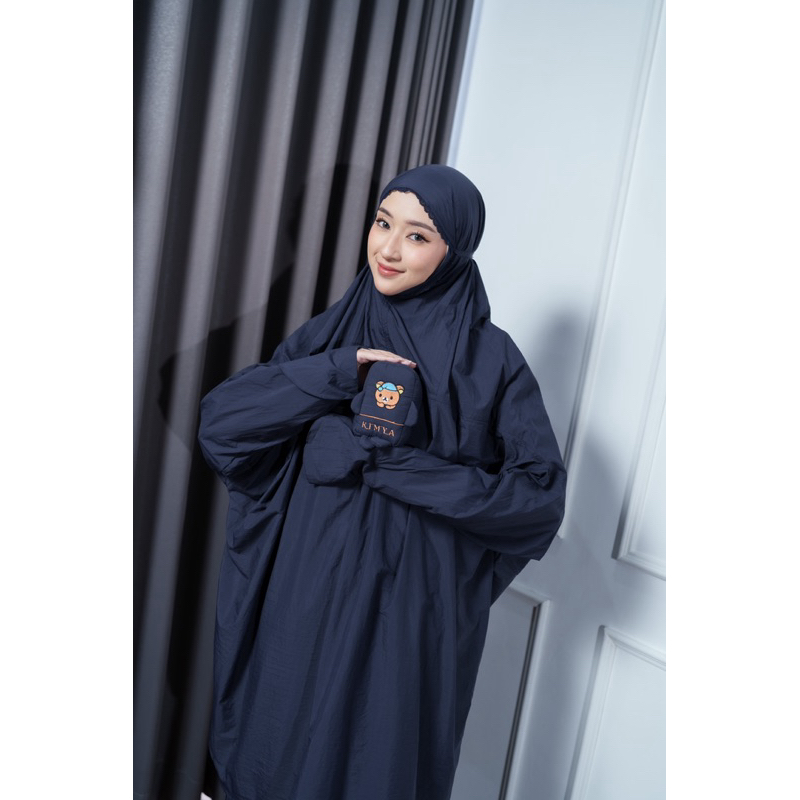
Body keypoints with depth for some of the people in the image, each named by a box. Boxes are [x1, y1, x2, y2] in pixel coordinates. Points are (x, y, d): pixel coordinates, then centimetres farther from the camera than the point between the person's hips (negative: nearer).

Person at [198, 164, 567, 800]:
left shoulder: (491, 360, -7)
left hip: (410, 616, -3)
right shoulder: (331, 332, 3)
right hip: (304, 600, 4)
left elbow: (541, 495, -14)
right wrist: (336, 373, -16)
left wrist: (386, 463, -18)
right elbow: (219, 418, -4)